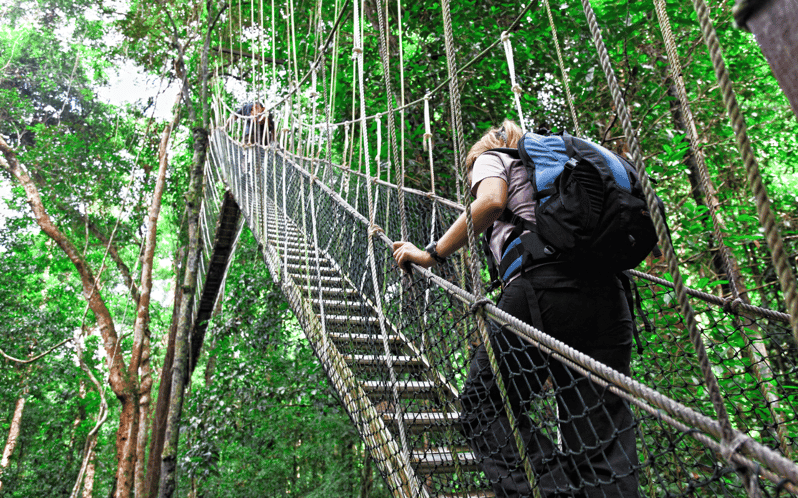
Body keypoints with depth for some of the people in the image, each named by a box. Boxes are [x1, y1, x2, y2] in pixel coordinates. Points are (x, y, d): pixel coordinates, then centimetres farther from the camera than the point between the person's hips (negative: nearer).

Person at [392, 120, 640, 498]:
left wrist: (432, 254, -4)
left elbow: (491, 201, -7)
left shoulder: (490, 156, 18)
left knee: (483, 406, 3)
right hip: (607, 293, 7)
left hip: (541, 283, -7)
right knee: (602, 435, 5)